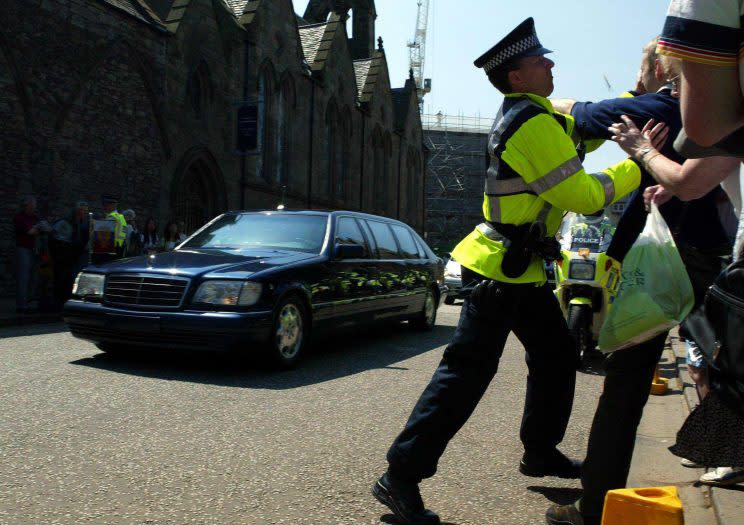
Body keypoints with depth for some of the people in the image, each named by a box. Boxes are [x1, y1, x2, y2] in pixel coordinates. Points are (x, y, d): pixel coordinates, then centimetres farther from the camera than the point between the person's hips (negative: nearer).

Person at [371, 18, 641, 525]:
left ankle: (541, 450, 35)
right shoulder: (533, 123, -18)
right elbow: (584, 196, -18)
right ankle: (401, 475, -4)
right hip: (501, 268, -11)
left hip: (522, 268, 11)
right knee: (469, 371, -10)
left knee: (556, 353, 20)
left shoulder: (529, 114, 12)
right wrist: (636, 169, -5)